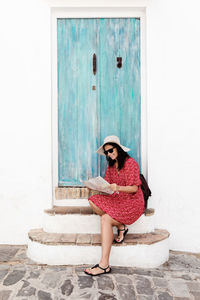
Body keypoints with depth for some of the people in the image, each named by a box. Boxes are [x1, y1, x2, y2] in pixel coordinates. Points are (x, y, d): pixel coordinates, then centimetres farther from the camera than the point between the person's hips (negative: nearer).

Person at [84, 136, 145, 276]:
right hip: (116, 199, 8)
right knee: (93, 201, -17)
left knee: (105, 219, -28)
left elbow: (134, 188, -16)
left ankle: (104, 265, -25)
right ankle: (121, 227, -9)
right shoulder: (111, 165, 13)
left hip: (132, 202, -7)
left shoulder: (130, 163, -10)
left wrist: (118, 188, -33)